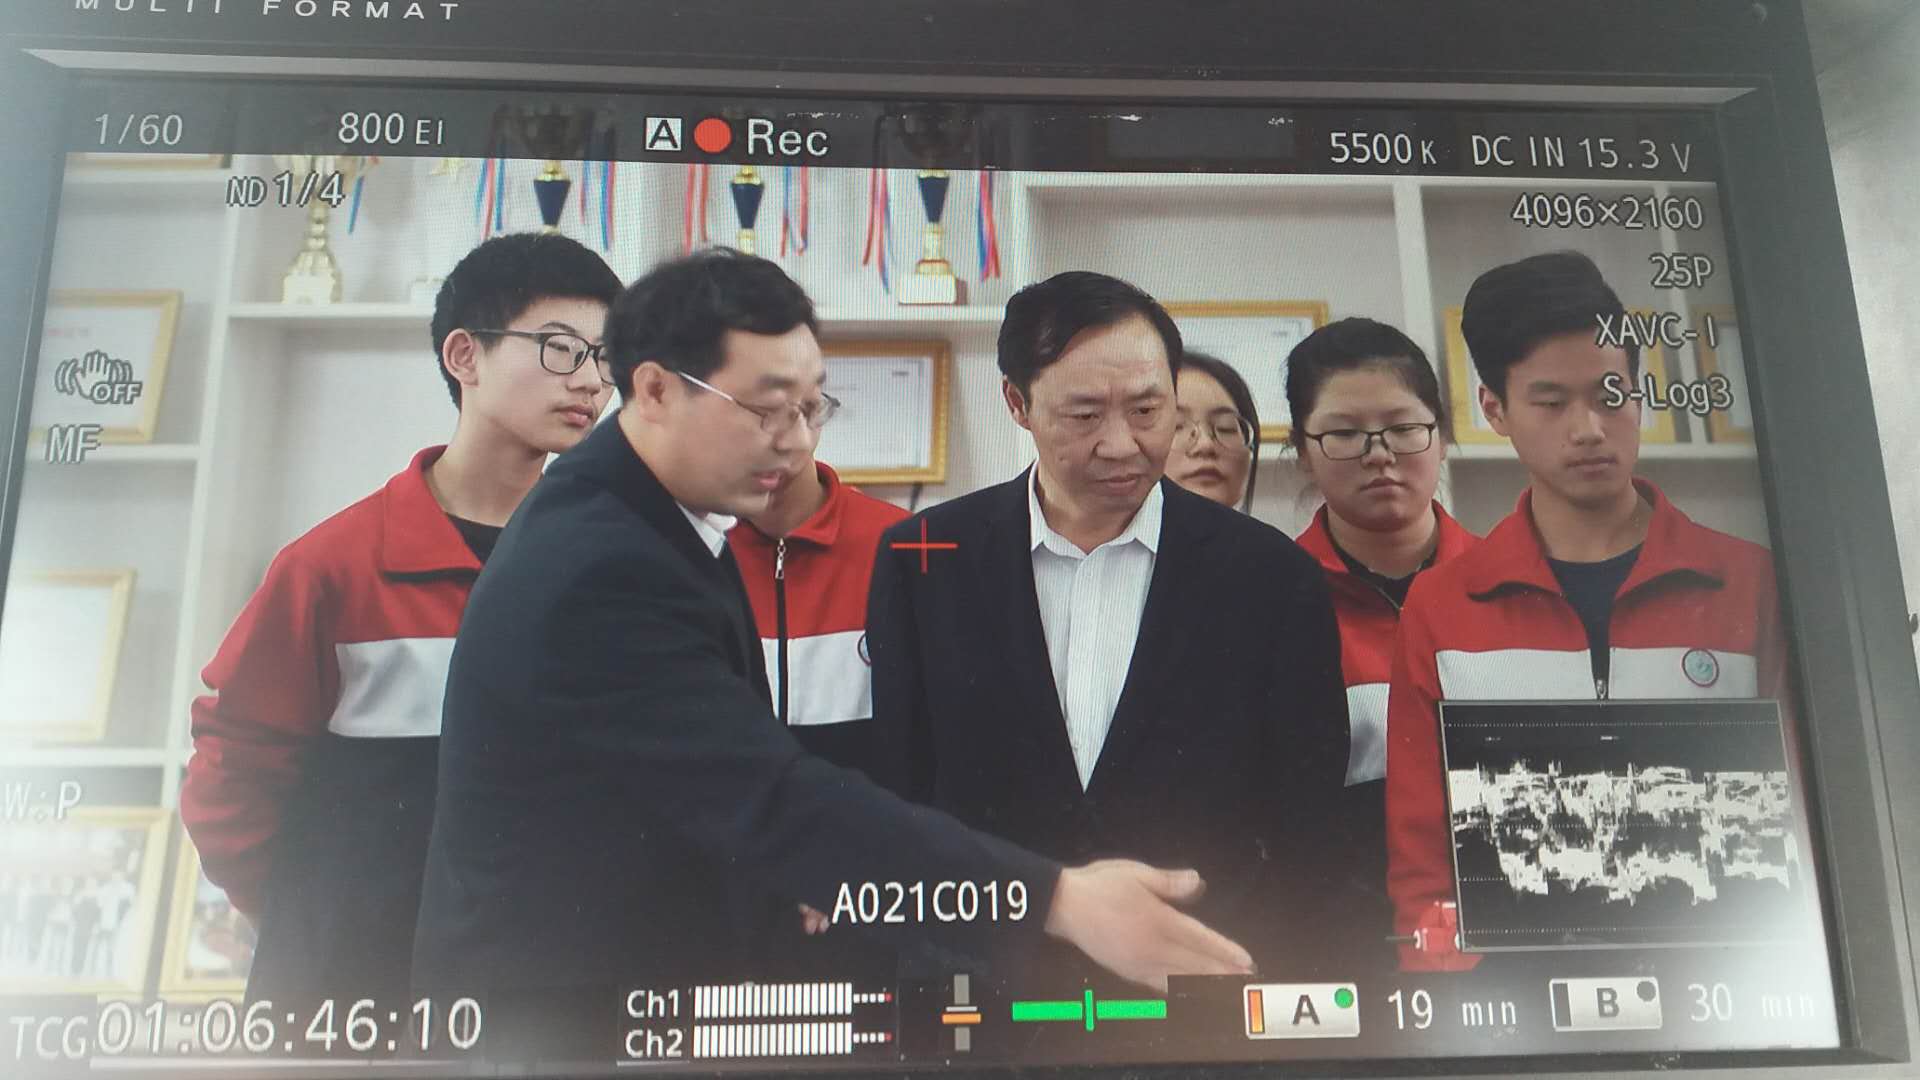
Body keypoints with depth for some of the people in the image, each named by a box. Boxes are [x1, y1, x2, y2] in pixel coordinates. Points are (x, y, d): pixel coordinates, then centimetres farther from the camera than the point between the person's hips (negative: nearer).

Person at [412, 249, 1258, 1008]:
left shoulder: (651, 516, 0)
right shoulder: (596, 572, -29)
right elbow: (777, 797, -34)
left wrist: (798, 883, 0)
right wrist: (1060, 900, -36)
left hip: (650, 952, 8)